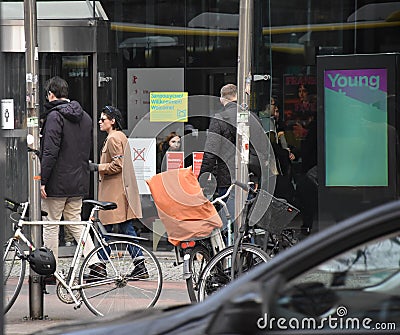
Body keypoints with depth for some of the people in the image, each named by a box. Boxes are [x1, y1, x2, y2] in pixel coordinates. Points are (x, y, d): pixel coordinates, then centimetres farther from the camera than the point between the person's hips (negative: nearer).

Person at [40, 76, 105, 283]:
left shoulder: (55, 116, -12)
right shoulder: (85, 117, 13)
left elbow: (50, 152, -19)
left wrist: (42, 180, -18)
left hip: (57, 182, -7)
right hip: (79, 183, 7)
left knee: (51, 225, 2)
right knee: (75, 223, 14)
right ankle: (96, 263, 1)